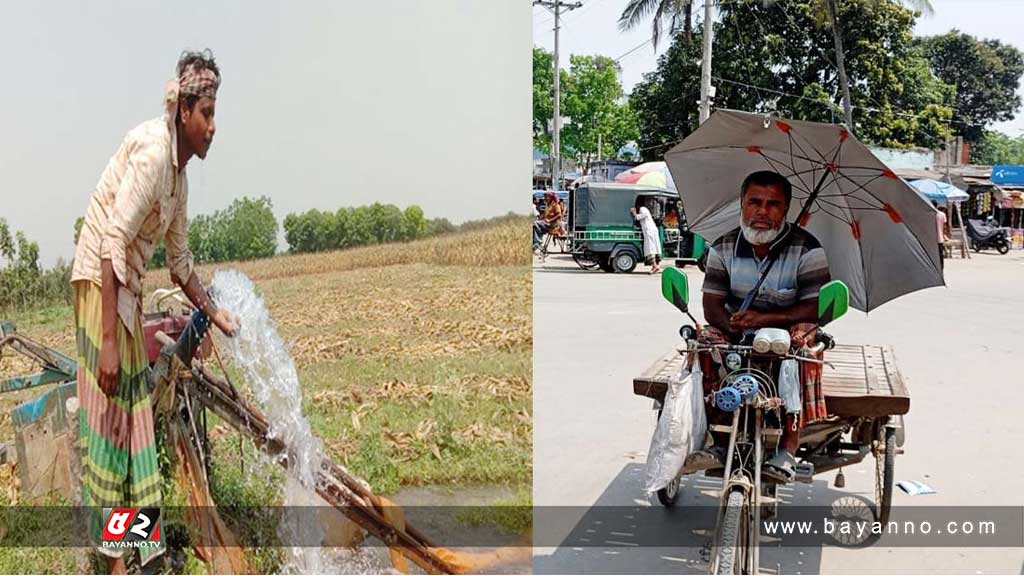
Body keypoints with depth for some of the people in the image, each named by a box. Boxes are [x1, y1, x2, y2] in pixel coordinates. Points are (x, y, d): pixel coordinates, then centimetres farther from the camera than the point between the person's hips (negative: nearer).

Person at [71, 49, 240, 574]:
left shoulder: (180, 175, 10)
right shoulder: (152, 151, -19)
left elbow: (179, 262, 20)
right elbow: (113, 242, -26)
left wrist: (214, 313, 22)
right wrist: (108, 341, -28)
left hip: (129, 290, 9)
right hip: (98, 279, -9)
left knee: (136, 420, 12)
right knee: (108, 419, -6)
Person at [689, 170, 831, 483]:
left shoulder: (806, 248, -10)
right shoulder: (723, 248, 0)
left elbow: (818, 308, -17)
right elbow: (712, 307, -3)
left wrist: (764, 318, -28)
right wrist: (734, 326, -26)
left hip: (786, 329, -3)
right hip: (738, 336, 3)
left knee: (802, 338, -36)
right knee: (704, 340, -26)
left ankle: (788, 448, -33)